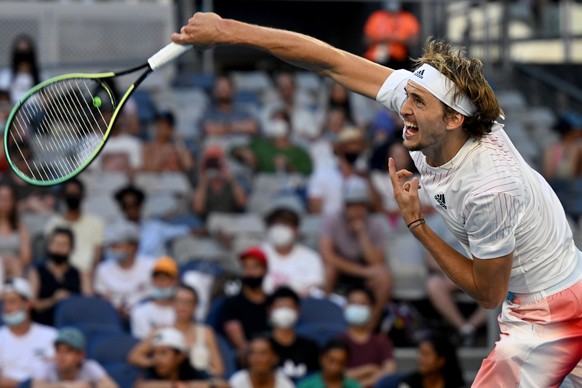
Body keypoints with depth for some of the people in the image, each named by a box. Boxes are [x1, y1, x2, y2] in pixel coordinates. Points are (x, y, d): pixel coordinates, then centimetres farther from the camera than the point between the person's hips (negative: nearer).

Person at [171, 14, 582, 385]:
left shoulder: (488, 189, -33)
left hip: (548, 316, -8)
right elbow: (331, 61, -10)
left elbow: (487, 293, -19)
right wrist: (226, 29, -11)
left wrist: (416, 224, -18)